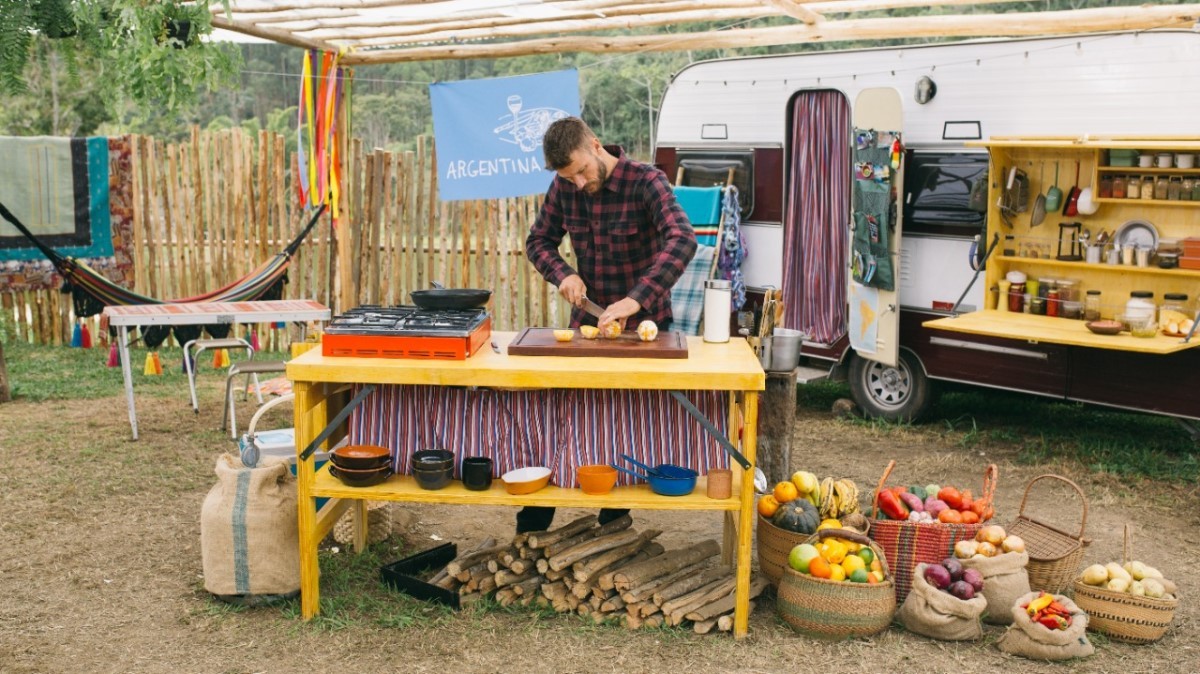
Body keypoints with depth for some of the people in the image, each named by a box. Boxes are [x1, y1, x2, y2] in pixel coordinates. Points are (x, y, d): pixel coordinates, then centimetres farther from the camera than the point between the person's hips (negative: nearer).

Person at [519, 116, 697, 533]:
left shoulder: (646, 182, -18)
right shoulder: (563, 187, -1)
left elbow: (682, 241, -32)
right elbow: (539, 241, 11)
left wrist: (636, 299, -42)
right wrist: (563, 274, -11)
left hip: (642, 326, -4)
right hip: (587, 322, 5)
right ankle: (529, 530, 18)